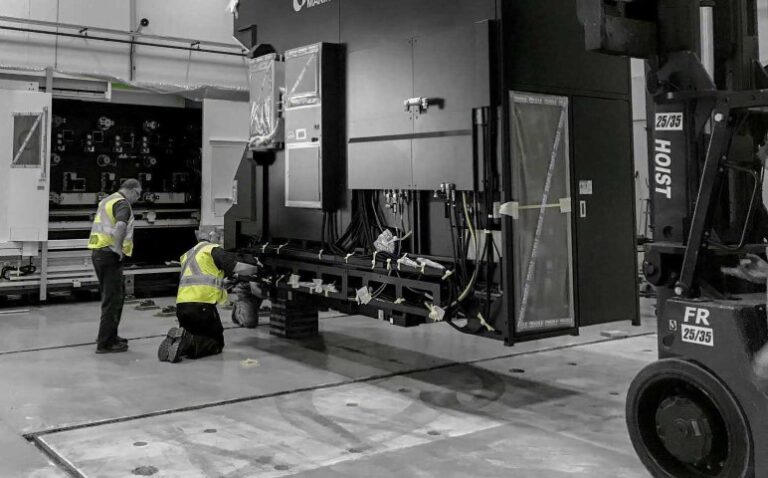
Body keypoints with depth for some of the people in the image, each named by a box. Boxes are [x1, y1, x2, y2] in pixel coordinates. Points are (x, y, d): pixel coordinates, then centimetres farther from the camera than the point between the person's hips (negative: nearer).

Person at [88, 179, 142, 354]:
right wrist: (118, 248, -20)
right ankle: (105, 343, -2)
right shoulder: (123, 203, -12)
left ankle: (108, 334, 26)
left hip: (98, 252, 10)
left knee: (117, 294, 19)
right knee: (112, 299, -4)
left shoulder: (107, 200, 19)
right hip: (109, 254, -10)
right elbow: (120, 226, -31)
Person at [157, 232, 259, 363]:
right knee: (217, 343, 7)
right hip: (202, 304, -7)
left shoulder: (188, 254, 27)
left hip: (181, 304, 7)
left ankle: (174, 339, -4)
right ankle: (187, 342, -20)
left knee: (194, 336, 27)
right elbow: (237, 268, -5)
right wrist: (257, 269, 11)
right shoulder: (213, 249, 4)